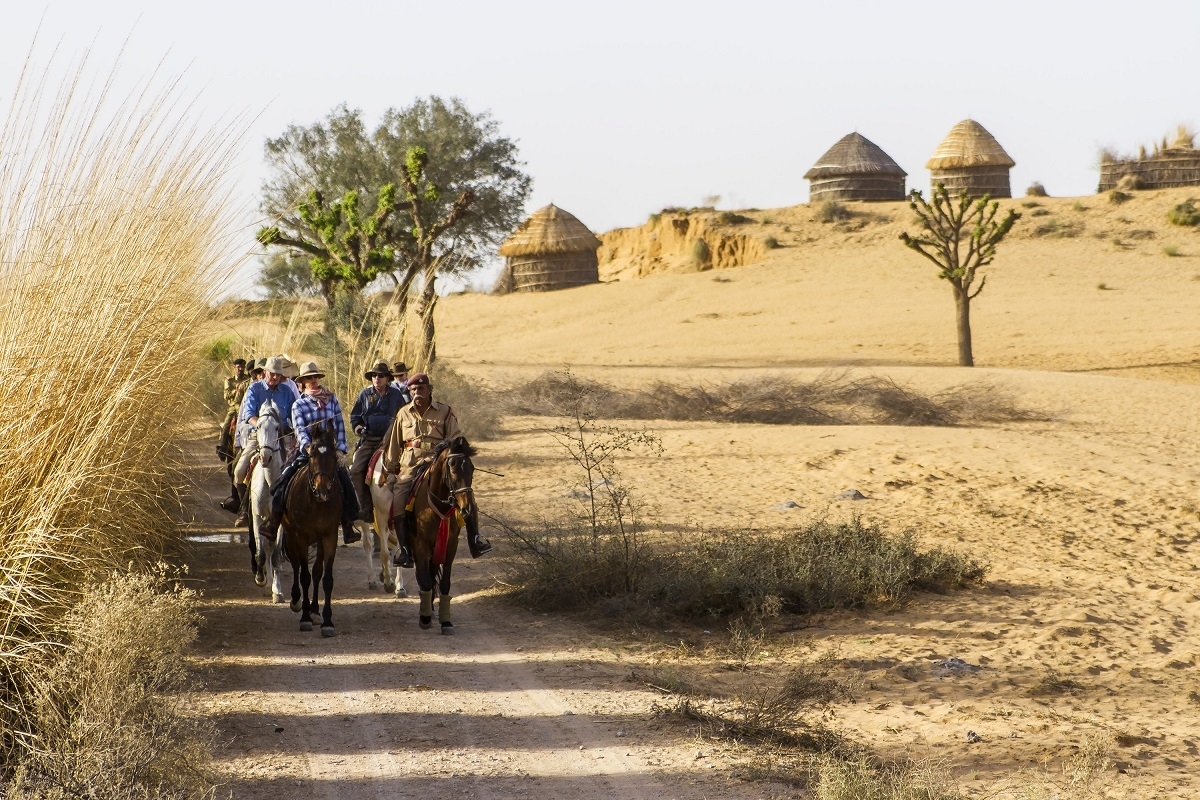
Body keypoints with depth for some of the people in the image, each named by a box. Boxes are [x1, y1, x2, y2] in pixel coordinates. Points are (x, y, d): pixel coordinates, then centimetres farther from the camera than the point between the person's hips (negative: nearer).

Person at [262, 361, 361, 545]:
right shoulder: (299, 405, 3)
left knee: (345, 481, -11)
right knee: (284, 481, -12)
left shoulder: (332, 400, 9)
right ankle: (274, 522, -5)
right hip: (305, 450, -1)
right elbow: (299, 429, -10)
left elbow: (340, 427, 8)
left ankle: (348, 527, -7)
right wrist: (307, 446, -28)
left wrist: (340, 449, -3)